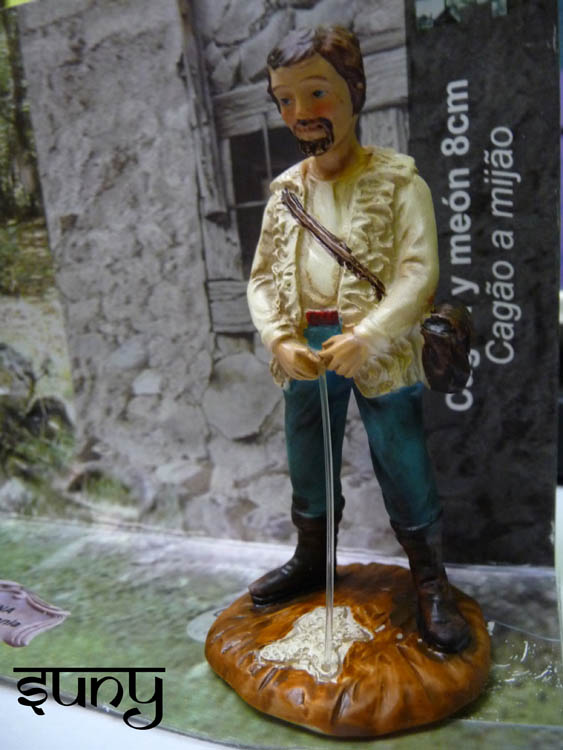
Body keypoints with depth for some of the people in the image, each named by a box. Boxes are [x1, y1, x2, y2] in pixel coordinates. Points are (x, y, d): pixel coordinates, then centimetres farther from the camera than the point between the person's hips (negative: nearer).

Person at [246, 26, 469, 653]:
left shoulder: (397, 181, -4)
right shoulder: (285, 192, 9)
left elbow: (419, 272, -12)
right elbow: (262, 278, 8)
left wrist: (365, 338, -24)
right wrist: (281, 341, -9)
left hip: (379, 349, -4)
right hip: (306, 348, 5)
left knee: (403, 466, 3)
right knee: (307, 462, 17)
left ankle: (429, 582, 25)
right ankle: (312, 560, 41)